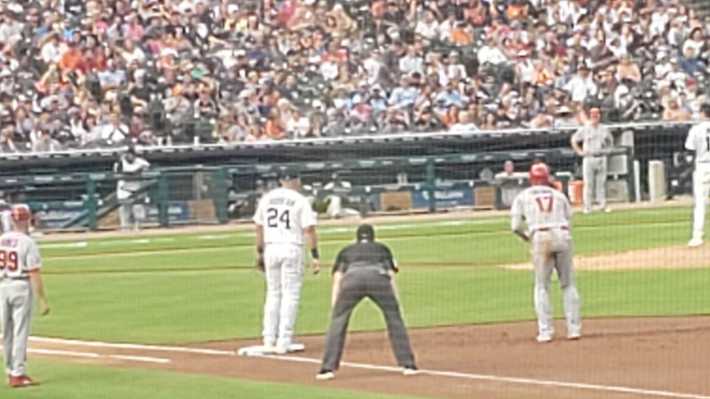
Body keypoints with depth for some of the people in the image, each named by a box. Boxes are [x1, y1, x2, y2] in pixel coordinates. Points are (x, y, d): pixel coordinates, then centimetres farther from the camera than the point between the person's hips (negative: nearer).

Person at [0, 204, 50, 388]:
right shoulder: (27, 242, -12)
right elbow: (34, 274, -15)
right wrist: (43, 300, -13)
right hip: (21, 287, -5)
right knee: (20, 332, -2)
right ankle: (18, 374, -3)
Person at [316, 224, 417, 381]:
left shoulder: (346, 251, 36)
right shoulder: (382, 249, 37)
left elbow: (337, 279, 22)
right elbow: (391, 277, 25)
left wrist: (334, 308, 16)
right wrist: (396, 304, 21)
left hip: (352, 278, 0)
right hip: (378, 277, 0)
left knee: (338, 321, 10)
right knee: (394, 318, 16)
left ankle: (328, 369, -1)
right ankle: (407, 365, 14)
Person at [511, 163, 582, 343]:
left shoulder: (523, 197, 13)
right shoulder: (559, 195, 19)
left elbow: (516, 226, 5)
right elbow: (568, 220, 12)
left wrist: (526, 237, 23)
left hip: (540, 238, -1)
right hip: (563, 236, 1)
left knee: (542, 286, 7)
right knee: (568, 284, 11)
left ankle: (545, 331, 0)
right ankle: (574, 328, 6)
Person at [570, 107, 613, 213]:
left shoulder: (604, 130, 9)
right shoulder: (585, 129, 0)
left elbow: (610, 141, 26)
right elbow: (574, 140, 7)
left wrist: (607, 150, 11)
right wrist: (580, 152, -1)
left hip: (601, 158, 3)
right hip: (589, 158, -3)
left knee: (601, 183, 3)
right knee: (588, 183, -5)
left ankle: (602, 205, 7)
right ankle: (587, 206, -3)